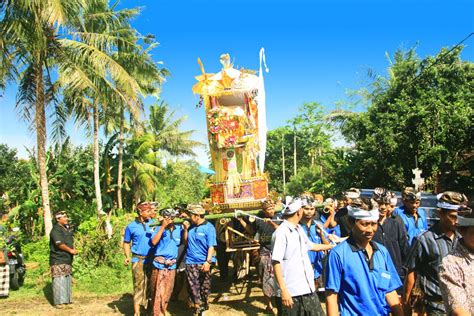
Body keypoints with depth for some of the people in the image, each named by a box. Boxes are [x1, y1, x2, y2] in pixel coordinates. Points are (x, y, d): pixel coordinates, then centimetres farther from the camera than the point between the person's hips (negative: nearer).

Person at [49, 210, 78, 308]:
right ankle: (59, 302, -4)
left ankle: (67, 299, 21)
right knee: (59, 280, -9)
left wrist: (74, 249, 4)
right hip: (58, 260, -9)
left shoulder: (67, 229, 16)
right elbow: (59, 244, -22)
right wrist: (70, 250, -15)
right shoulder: (56, 229, -13)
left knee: (67, 279, 13)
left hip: (67, 259, 9)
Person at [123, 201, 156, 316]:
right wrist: (127, 257, -7)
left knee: (149, 285, 11)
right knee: (138, 286, 0)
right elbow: (126, 242, 4)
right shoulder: (131, 226, -3)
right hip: (138, 260, -2)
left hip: (151, 259, 3)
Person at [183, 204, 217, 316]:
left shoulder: (209, 227, -10)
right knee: (193, 288, 1)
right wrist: (186, 229, -1)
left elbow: (211, 246, -13)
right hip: (191, 262, 3)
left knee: (205, 288, 12)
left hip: (204, 263, -3)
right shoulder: (191, 226, 5)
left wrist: (208, 261, -21)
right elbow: (186, 242, 11)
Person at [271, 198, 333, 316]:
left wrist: (332, 246, 34)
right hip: (292, 292, -8)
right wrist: (283, 290, -23)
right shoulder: (281, 232, -17)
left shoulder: (299, 229, 11)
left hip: (308, 288, 8)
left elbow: (311, 246, 27)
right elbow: (276, 263, -20)